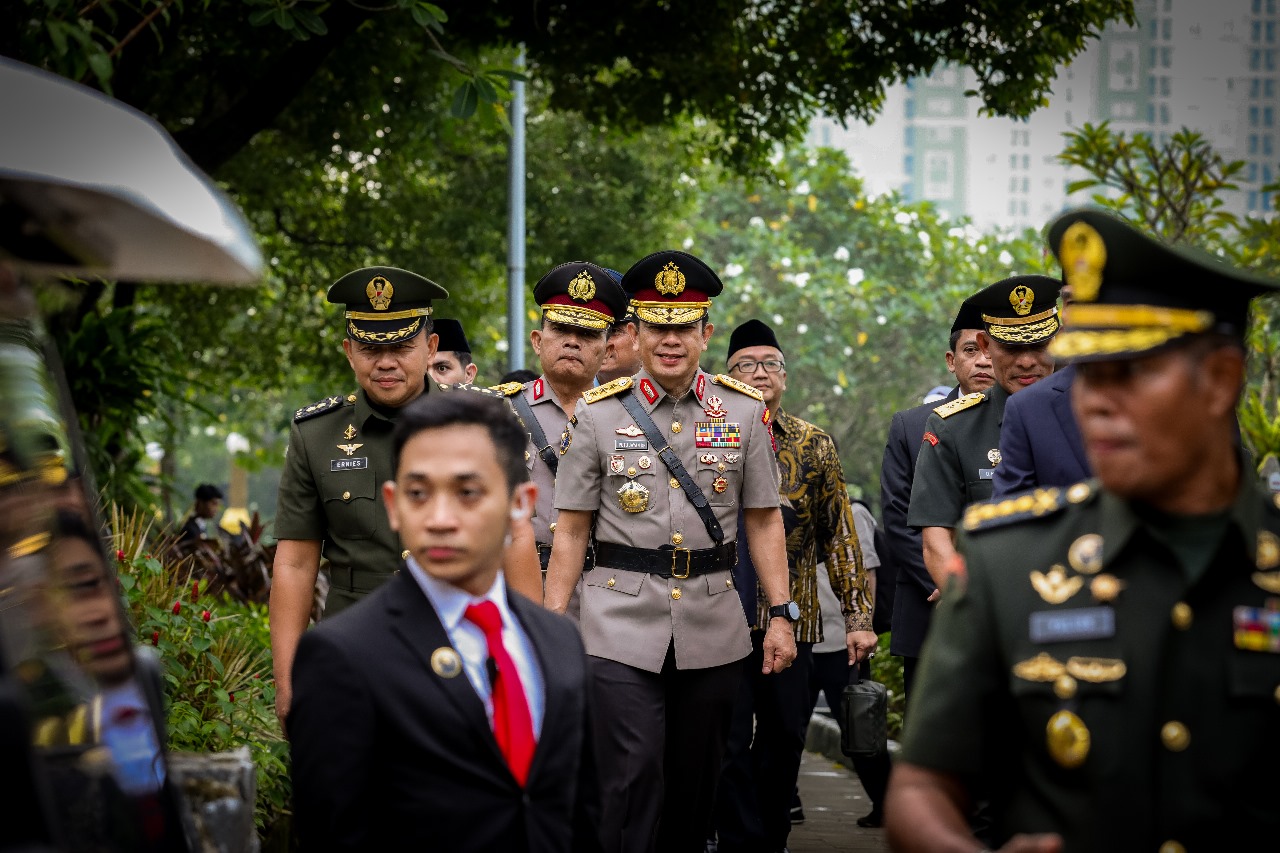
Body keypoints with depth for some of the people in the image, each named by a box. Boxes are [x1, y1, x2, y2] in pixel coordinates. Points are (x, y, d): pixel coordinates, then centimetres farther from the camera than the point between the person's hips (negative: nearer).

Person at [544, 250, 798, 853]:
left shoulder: (744, 411, 5)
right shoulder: (599, 414, 1)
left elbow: (764, 521, 8)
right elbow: (572, 529, 3)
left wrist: (781, 615, 3)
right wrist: (551, 624, -1)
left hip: (713, 625, 2)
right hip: (622, 623, -2)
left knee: (695, 780, 11)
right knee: (632, 778, -10)